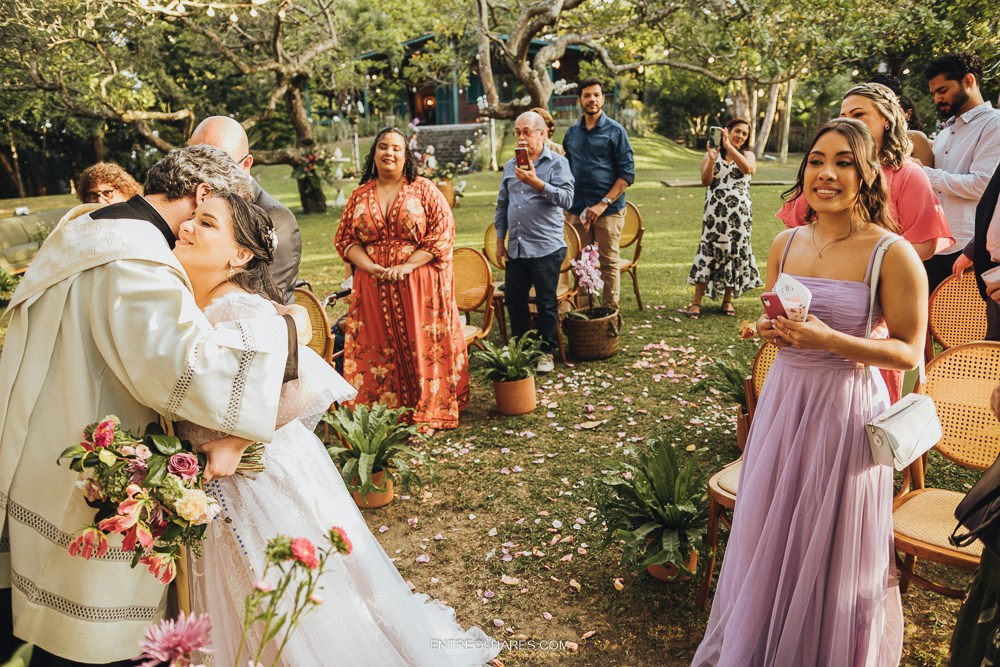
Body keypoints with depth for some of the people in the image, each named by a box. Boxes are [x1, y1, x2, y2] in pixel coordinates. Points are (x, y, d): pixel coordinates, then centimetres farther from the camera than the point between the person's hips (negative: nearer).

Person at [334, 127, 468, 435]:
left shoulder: (424, 189, 1)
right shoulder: (360, 196, 11)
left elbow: (442, 233, -7)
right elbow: (344, 239, 9)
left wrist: (407, 266, -16)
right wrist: (373, 268, -10)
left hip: (420, 285, -3)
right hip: (373, 288, 3)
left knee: (423, 346, 0)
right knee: (378, 349, 5)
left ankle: (428, 413, 12)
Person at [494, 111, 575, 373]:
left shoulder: (557, 163, -2)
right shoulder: (510, 166, 15)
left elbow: (566, 198, -17)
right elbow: (502, 205, 19)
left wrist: (536, 183, -25)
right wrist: (500, 240, 15)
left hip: (546, 248, -5)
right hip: (515, 248, 6)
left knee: (546, 302, 3)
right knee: (513, 300, 11)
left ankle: (547, 351, 18)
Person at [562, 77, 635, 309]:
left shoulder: (615, 131, 0)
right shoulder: (572, 133, 13)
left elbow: (627, 174, -5)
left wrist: (603, 204, -14)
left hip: (608, 210, -4)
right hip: (577, 211, 4)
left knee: (609, 264, 2)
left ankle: (610, 311, 10)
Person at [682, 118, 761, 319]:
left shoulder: (747, 155, 8)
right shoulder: (711, 154, 6)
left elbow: (748, 168, -17)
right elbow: (705, 181, -7)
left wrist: (729, 147, -21)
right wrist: (713, 159, -21)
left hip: (739, 214, 2)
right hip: (715, 212, -1)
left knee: (735, 252, 5)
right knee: (708, 251, -5)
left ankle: (728, 300, 16)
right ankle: (696, 302, -5)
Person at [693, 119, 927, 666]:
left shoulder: (894, 254, -13)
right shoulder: (785, 245, 3)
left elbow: (909, 352, -11)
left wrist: (828, 340, -23)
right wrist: (770, 330, -6)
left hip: (846, 409, -5)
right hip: (783, 401, 5)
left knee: (830, 551, 9)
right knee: (770, 538, 18)